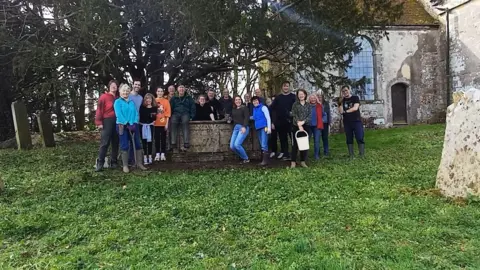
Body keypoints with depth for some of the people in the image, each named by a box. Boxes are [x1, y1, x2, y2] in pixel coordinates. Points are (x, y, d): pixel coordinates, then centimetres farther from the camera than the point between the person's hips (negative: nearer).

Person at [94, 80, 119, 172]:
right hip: (107, 121, -5)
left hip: (117, 122, 5)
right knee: (105, 143, -8)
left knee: (115, 143, 8)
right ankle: (99, 163, -4)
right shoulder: (104, 97, -1)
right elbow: (99, 110, -6)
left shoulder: (118, 99, 12)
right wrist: (99, 122, -12)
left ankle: (113, 162, 15)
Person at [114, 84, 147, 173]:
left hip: (133, 125, 4)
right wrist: (127, 124, -17)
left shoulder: (132, 102, 14)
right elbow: (119, 115, -10)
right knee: (124, 145, -3)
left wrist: (134, 123, -9)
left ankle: (139, 163, 12)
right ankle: (125, 165, 4)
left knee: (137, 144, 4)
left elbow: (136, 113, 6)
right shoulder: (117, 102, 0)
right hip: (123, 126, -4)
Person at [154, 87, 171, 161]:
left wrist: (167, 123, -6)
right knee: (157, 138, 4)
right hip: (156, 123, 1)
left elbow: (168, 112, 0)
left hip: (163, 123, -1)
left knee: (163, 138, 4)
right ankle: (157, 154, 10)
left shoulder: (166, 101, 2)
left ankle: (163, 154, 10)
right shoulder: (154, 101, 5)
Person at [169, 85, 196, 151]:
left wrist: (191, 116, -1)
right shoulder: (174, 98, 20)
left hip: (185, 114, -1)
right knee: (173, 122, -33)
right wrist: (170, 116, 1)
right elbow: (171, 108, 17)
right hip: (176, 114, 1)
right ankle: (173, 143, -38)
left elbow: (193, 107, 12)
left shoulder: (189, 98, 18)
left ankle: (186, 144, -43)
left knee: (185, 122, -36)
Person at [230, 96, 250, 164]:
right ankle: (243, 158, 14)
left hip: (243, 127, -7)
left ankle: (246, 159, 1)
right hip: (235, 128, 7)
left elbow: (247, 118, -10)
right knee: (232, 146, -3)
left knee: (237, 144, -19)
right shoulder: (233, 109, 18)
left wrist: (244, 127, -20)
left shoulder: (244, 108, 0)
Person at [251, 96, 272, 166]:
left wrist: (269, 127, -17)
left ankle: (265, 160, -17)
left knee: (264, 145, -16)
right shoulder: (254, 109, 16)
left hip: (264, 127, -8)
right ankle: (264, 159, 15)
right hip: (258, 128, 8)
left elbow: (268, 117, -9)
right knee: (262, 145, 9)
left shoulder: (263, 107, -4)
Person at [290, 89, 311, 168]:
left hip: (305, 126, 3)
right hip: (296, 126, -2)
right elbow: (294, 115, -8)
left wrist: (303, 122, -17)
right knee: (295, 144, -1)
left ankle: (302, 161, 13)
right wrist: (299, 125, -18)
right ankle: (293, 161, 2)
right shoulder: (295, 104, 1)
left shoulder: (308, 105, 8)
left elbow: (310, 116, -1)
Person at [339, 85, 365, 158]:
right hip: (347, 122, 3)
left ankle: (362, 155, -6)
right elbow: (340, 111, -2)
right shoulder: (342, 100, 12)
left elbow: (355, 108, -9)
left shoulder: (355, 98, 5)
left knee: (360, 138, -8)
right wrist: (341, 101, -9)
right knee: (349, 139, 3)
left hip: (357, 121, -3)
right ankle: (351, 155, 5)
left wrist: (345, 111, -3)